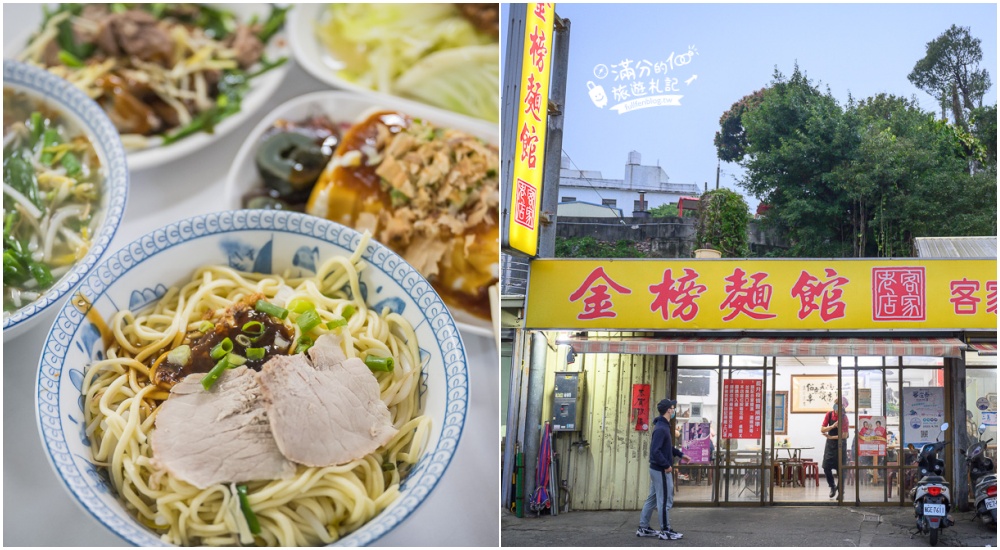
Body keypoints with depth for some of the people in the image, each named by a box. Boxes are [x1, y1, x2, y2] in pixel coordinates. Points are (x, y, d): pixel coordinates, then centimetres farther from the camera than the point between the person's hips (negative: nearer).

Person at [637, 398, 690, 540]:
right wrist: (666, 465, -20)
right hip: (661, 470, -10)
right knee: (665, 500, 0)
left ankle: (643, 528, 22)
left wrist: (680, 454, 20)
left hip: (656, 469, 10)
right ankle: (665, 531, 8)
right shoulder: (661, 428, -22)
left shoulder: (663, 426, 11)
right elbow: (655, 451, -27)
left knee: (652, 499, 15)